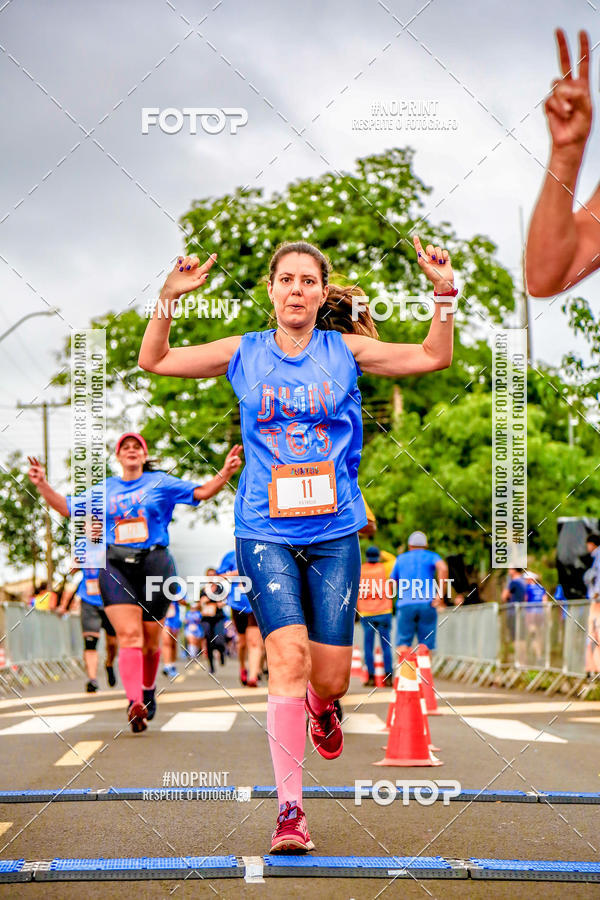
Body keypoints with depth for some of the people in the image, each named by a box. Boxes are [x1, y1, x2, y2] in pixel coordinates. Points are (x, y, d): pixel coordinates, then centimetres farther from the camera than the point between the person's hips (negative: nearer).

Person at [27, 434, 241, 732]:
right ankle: (134, 702, -29)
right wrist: (43, 485, 6)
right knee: (129, 635, -16)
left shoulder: (160, 483, 9)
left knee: (150, 640, 5)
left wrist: (225, 473, -14)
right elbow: (67, 507, 20)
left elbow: (201, 492, 3)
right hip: (115, 566, 0)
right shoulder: (104, 490, 16)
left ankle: (148, 692, 32)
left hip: (154, 564, 0)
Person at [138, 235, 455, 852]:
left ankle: (321, 708, 42)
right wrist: (168, 300, -6)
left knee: (330, 679, 2)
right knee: (289, 657, -18)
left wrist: (444, 294, -12)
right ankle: (289, 806, -13)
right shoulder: (243, 353, 6)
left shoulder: (346, 350, 4)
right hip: (265, 531, -1)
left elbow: (433, 357, 2)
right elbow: (154, 361, 9)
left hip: (334, 532, 1)